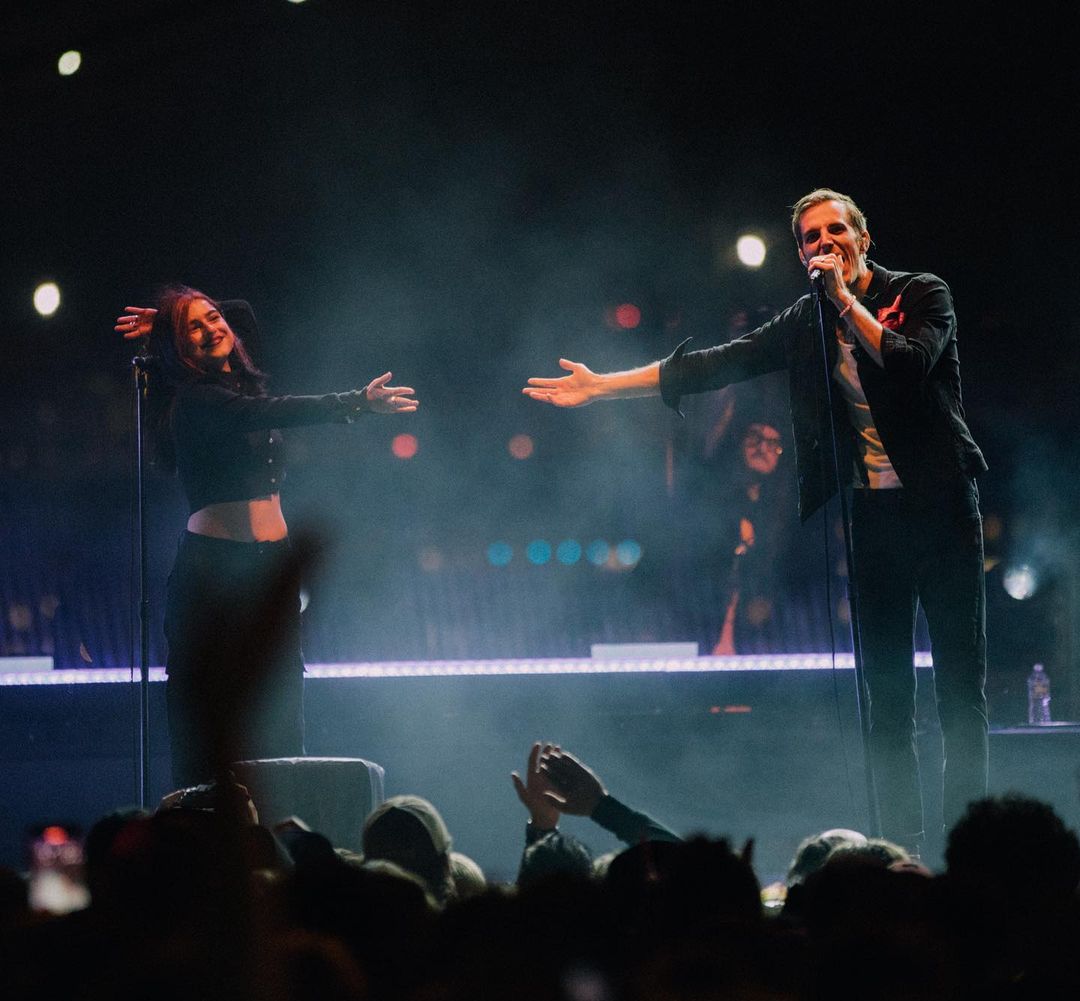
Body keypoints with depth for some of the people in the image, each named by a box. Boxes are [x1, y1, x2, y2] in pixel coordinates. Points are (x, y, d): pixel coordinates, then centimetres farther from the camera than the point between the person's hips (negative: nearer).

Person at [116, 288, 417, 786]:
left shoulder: (238, 381, 12)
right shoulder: (195, 400, -12)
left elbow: (244, 315, 31)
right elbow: (274, 412, -28)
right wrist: (359, 402, -37)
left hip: (271, 560, 8)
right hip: (213, 565, -8)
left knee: (278, 705, 2)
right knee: (214, 708, -9)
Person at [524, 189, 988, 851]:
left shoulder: (923, 296, 0)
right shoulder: (807, 323, 11)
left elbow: (911, 362, -19)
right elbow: (716, 365, 9)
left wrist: (846, 300, -17)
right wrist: (603, 386, 6)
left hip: (941, 501, -4)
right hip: (872, 512, 4)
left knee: (961, 676, -3)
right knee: (886, 683, 2)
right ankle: (900, 844, 4)